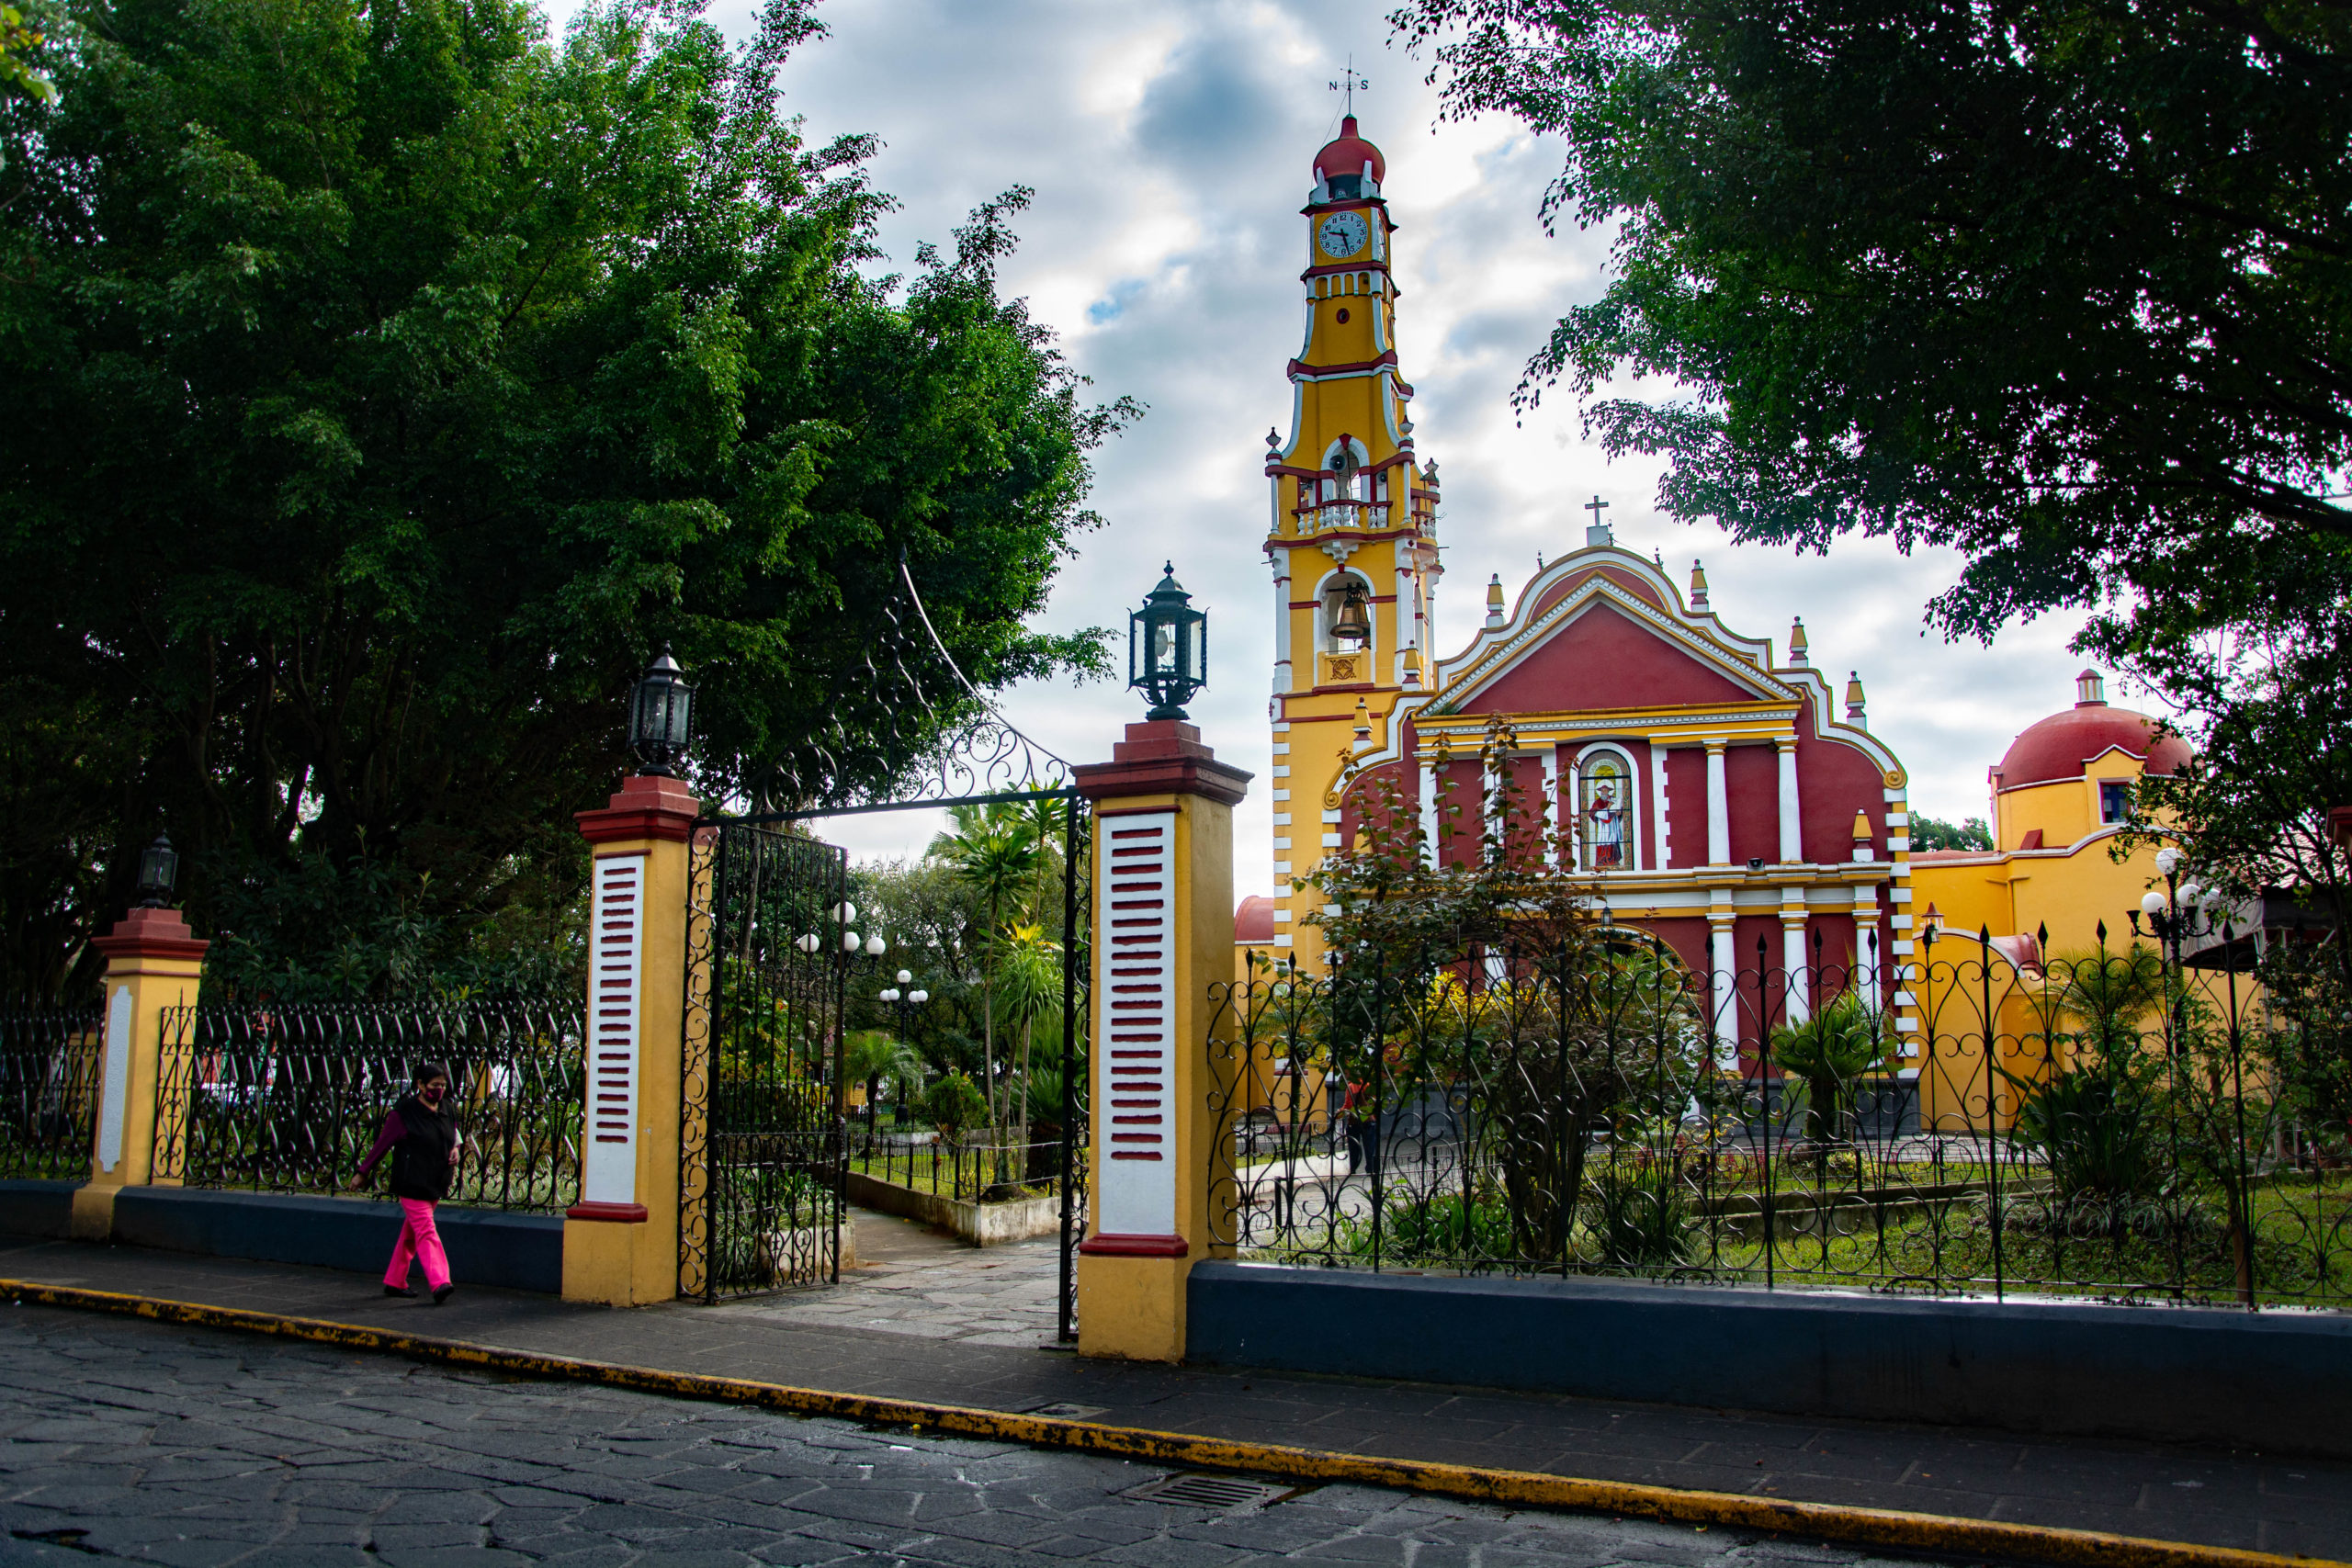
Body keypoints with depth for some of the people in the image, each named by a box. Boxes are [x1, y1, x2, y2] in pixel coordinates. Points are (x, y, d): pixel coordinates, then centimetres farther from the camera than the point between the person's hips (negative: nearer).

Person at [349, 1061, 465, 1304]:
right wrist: (363, 1172, 4)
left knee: (411, 1233, 14)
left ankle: (394, 1282, 24)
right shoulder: (404, 1113, -9)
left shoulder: (446, 1109, 8)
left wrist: (457, 1148, 1)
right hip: (412, 1184, -6)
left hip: (435, 1184, 6)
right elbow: (382, 1145, -2)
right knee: (426, 1232, -14)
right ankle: (438, 1283, -22)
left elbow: (455, 1135, 23)